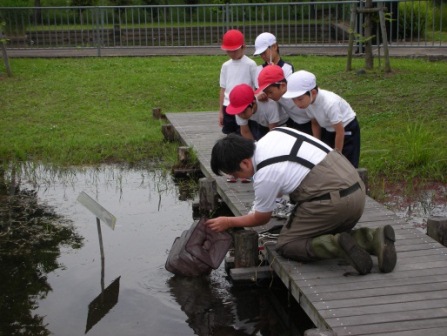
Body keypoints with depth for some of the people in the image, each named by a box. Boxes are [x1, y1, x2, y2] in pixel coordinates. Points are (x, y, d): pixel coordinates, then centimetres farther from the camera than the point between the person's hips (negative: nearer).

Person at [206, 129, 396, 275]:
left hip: (333, 200, -8)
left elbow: (261, 219, 8)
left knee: (286, 246, 5)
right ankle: (374, 238, 2)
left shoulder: (264, 176, -11)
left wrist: (229, 222, 22)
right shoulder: (275, 133, 10)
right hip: (357, 188, 9)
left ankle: (338, 246, -19)